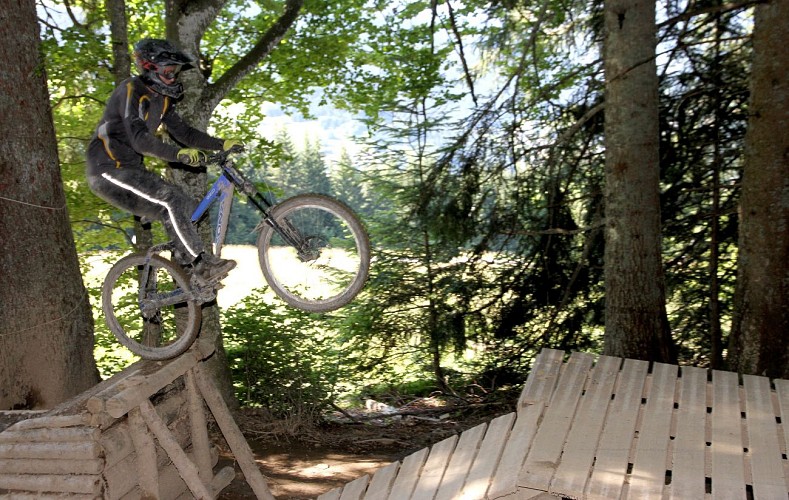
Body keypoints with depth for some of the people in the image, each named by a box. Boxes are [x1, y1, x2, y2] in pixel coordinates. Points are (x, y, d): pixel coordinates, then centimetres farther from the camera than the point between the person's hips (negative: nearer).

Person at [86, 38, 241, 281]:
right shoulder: (131, 90, -16)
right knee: (171, 201, -25)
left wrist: (222, 144, -1)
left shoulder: (161, 99, 11)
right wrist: (178, 154, -42)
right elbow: (139, 138, -29)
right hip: (109, 170, -9)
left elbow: (184, 133, 10)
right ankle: (203, 263, -21)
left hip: (131, 169, 9)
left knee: (189, 209, 0)